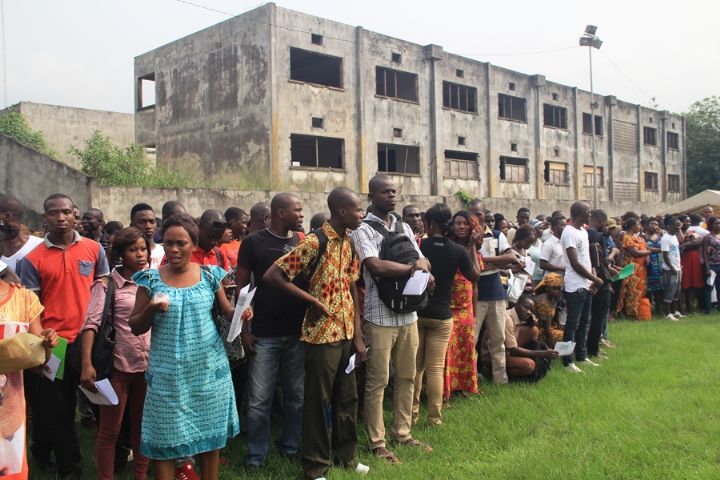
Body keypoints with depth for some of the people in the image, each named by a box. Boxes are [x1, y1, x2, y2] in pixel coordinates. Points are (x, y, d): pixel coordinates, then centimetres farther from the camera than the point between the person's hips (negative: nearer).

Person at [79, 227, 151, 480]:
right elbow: (91, 323, -13)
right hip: (118, 364, -4)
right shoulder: (107, 284, -6)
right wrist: (87, 363, -23)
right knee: (109, 429, 5)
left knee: (142, 425, 16)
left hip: (149, 364, 4)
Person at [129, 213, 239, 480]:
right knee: (165, 438, 4)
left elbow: (227, 312, 8)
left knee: (210, 433, 12)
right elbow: (135, 327, 0)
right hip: (168, 374, -1)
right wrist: (151, 310, -20)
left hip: (209, 368, 1)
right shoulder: (151, 279, -3)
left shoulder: (210, 275, 0)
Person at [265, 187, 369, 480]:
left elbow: (352, 289, 10)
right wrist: (312, 299, -15)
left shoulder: (349, 243, 7)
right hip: (321, 335, -7)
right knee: (318, 401, 6)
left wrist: (357, 335, 7)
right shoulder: (314, 243, -16)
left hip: (346, 334, 7)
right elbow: (272, 275, -17)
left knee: (347, 398, 17)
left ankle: (346, 456, 34)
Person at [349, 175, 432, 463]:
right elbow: (376, 267, -21)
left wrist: (424, 272, -13)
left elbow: (422, 263, 11)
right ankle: (377, 442, 13)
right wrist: (412, 268, -11)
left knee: (407, 377, 14)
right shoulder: (363, 230, -8)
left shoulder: (404, 227, 13)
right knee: (377, 382, 2)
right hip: (380, 316, -6)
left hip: (408, 313, 6)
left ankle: (402, 433, 28)